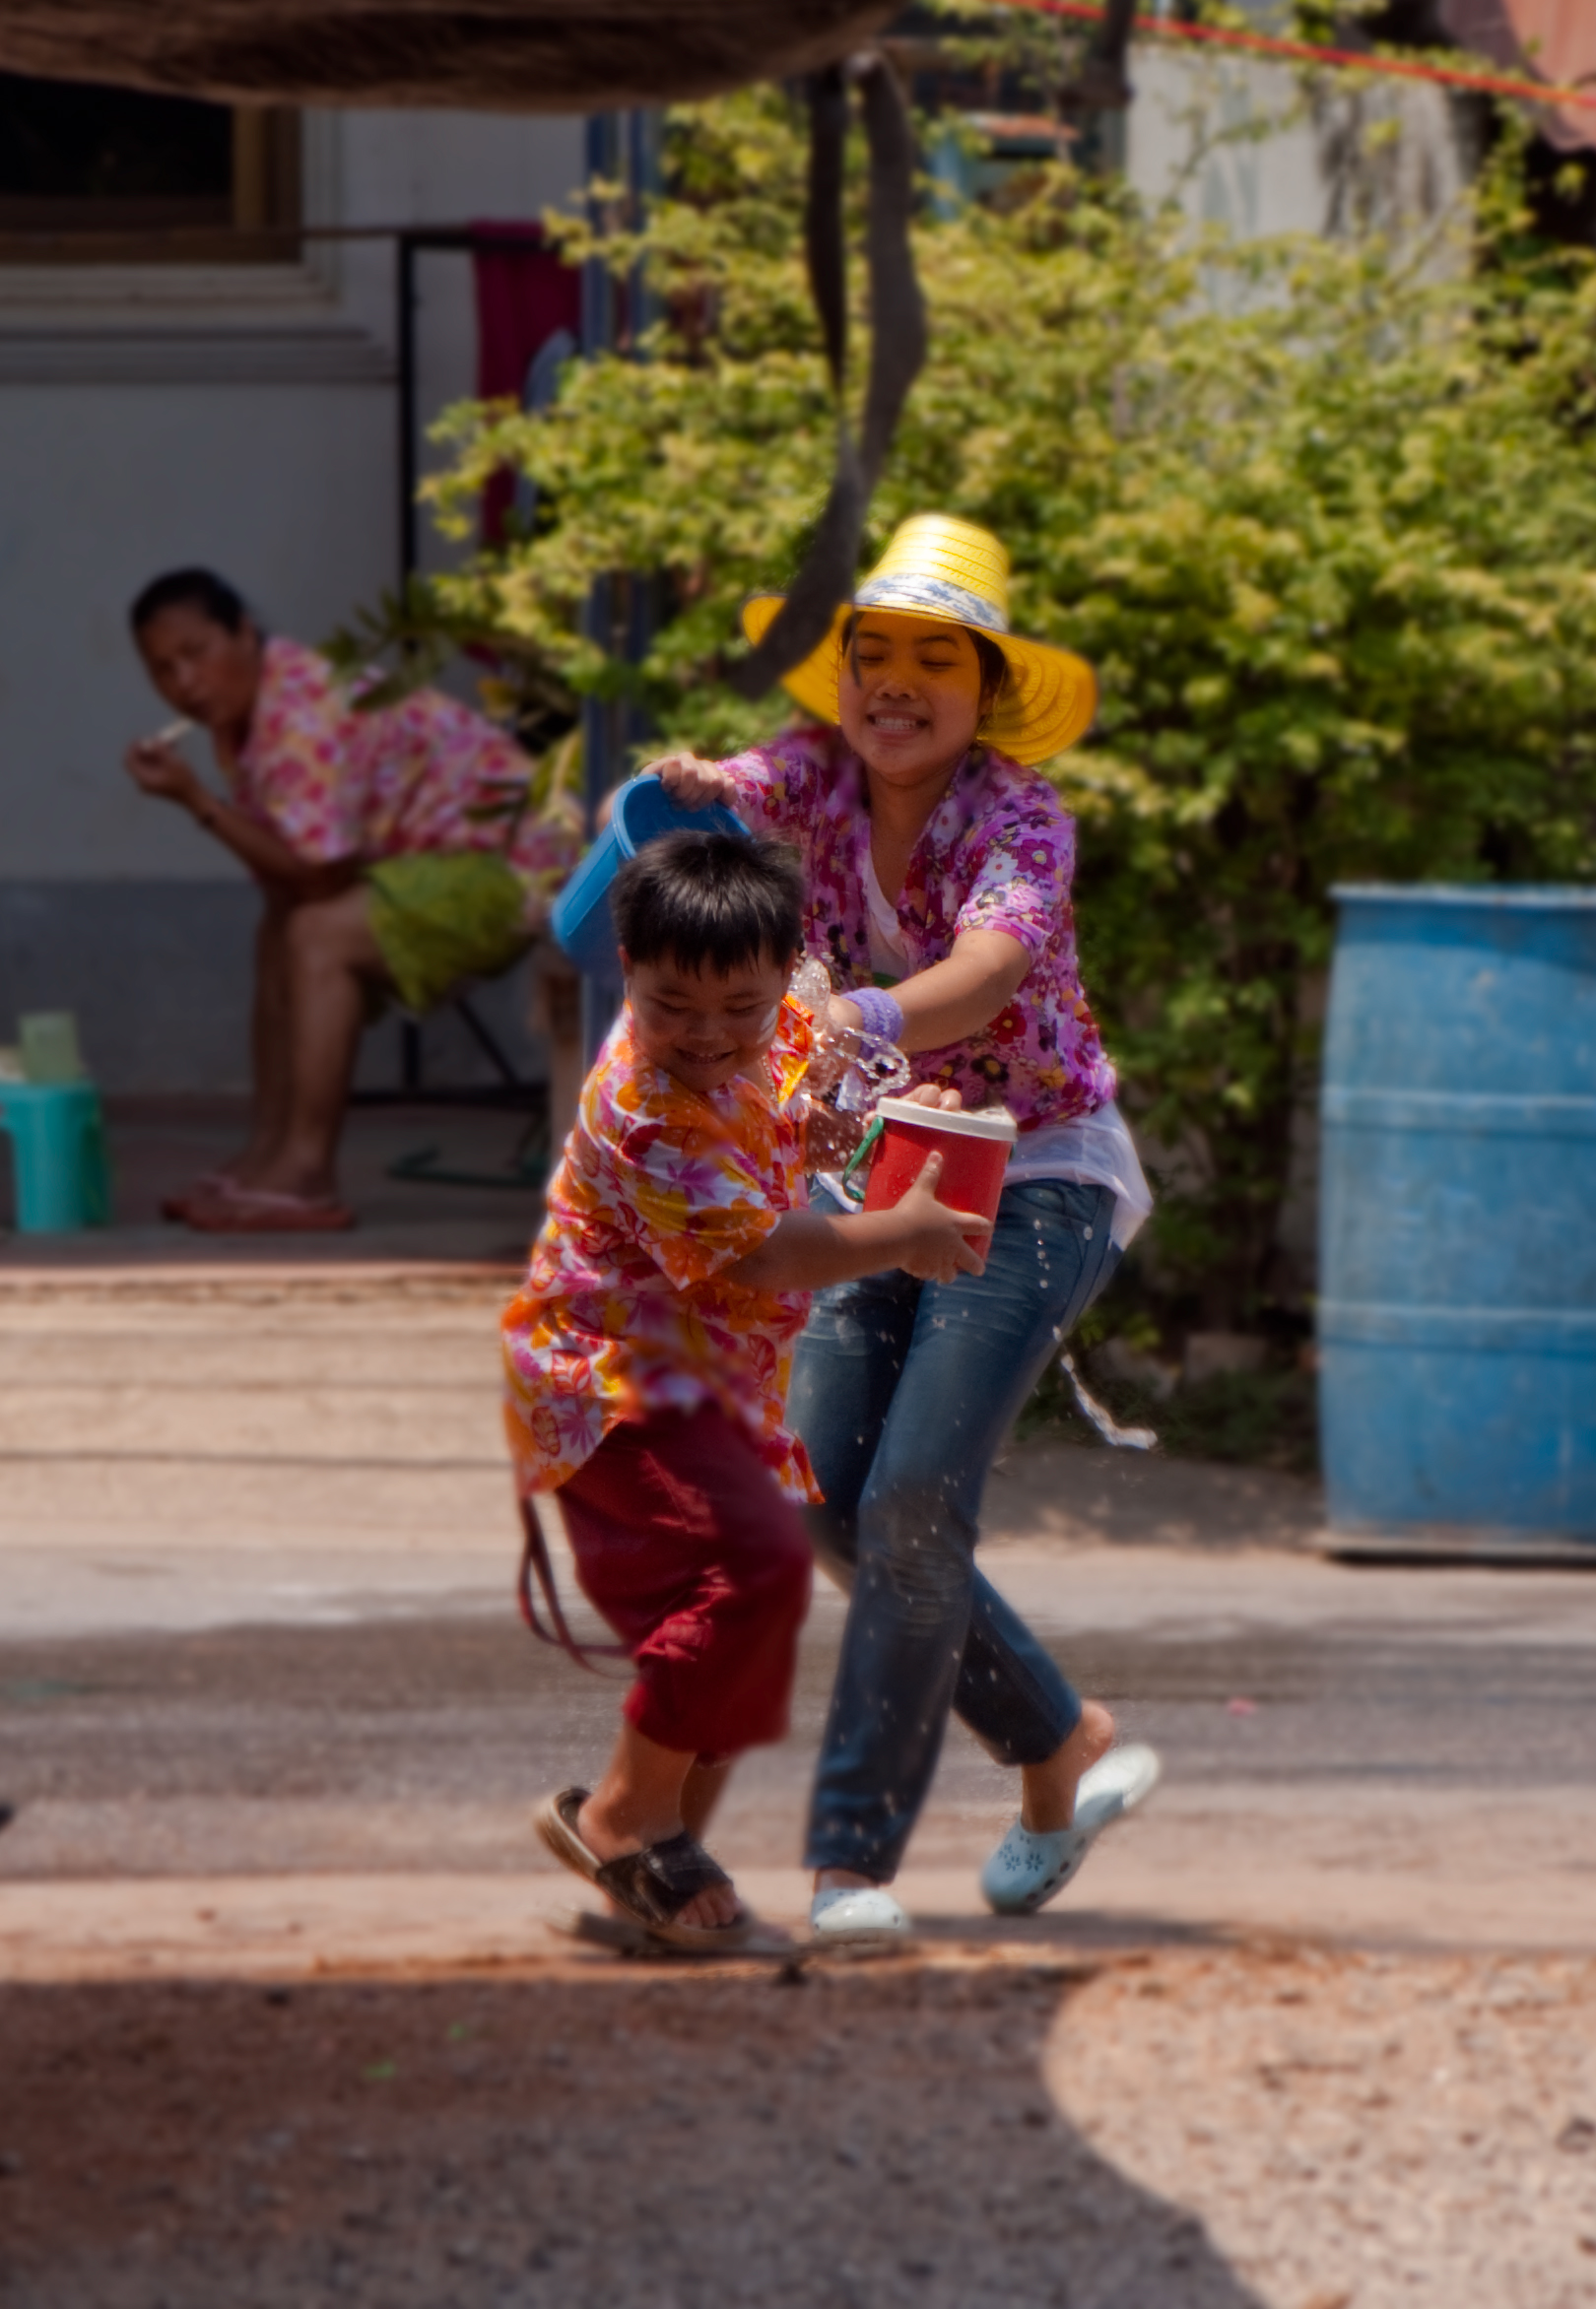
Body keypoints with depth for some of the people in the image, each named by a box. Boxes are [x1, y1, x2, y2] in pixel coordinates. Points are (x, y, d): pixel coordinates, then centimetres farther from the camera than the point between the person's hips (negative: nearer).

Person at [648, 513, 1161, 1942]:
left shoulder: (1019, 817, -21)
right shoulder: (820, 771, -6)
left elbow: (987, 970, -41)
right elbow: (736, 790, -26)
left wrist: (870, 1017, -62)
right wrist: (698, 785, -52)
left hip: (1039, 1181, -6)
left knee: (915, 1494, -18)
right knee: (824, 1490, -1)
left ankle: (853, 1853, -12)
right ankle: (1066, 1749, 17)